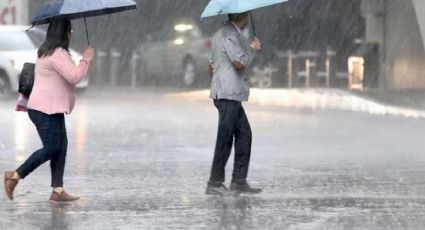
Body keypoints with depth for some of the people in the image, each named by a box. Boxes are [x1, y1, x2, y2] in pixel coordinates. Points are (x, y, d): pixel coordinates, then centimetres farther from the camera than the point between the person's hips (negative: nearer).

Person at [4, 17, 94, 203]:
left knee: (61, 147, 5)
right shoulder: (58, 54, -18)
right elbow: (74, 76, -23)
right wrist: (86, 59, -11)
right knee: (51, 149, -10)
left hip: (52, 110, 11)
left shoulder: (48, 52, 17)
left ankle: (58, 191, 1)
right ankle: (15, 176, -2)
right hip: (46, 110, -11)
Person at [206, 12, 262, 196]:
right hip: (228, 95, -10)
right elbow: (239, 63, -23)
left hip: (229, 95, 10)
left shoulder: (221, 33, 20)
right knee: (225, 139, -7)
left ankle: (239, 181, 10)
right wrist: (252, 49, -8)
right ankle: (215, 184, -5)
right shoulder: (231, 34, -13)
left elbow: (211, 67, 25)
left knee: (244, 134, 10)